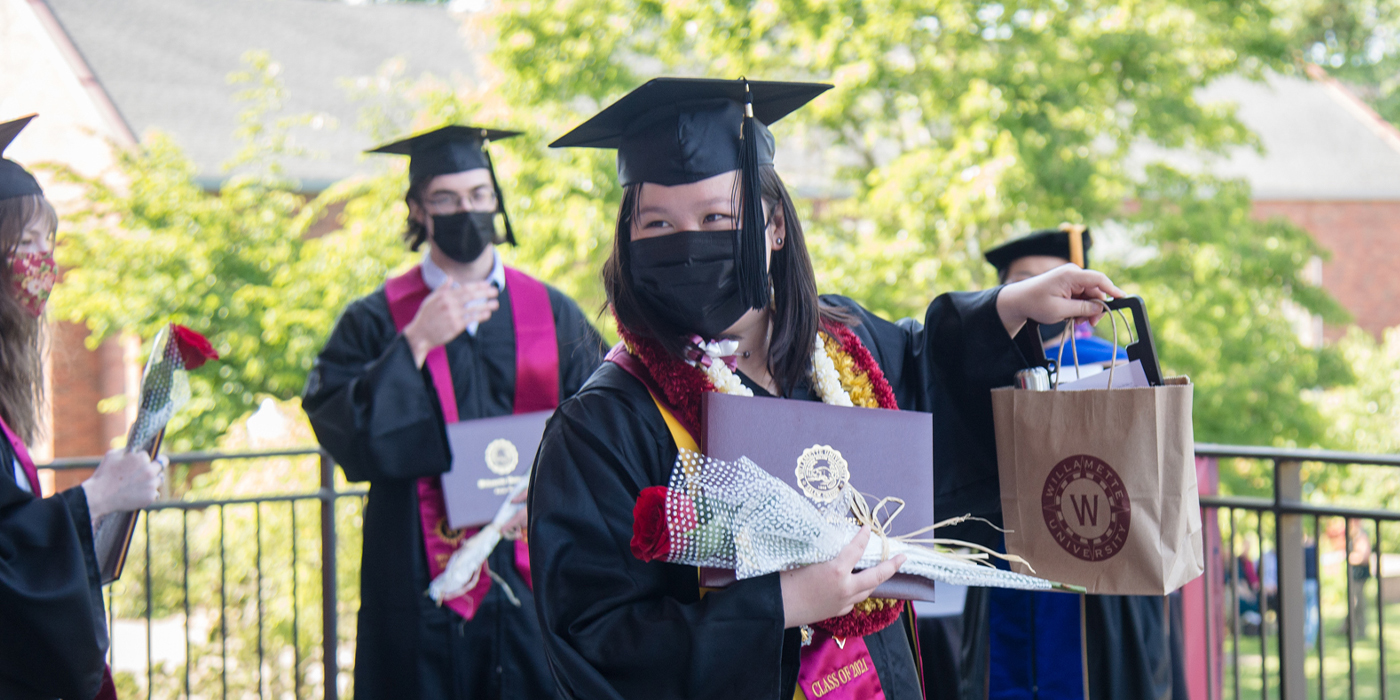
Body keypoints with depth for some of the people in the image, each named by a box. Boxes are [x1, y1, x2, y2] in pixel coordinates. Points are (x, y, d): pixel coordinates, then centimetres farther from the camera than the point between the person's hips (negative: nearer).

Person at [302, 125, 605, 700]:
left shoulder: (554, 314, 9)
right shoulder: (376, 322, 5)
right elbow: (339, 432, -8)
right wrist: (417, 343, -14)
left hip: (537, 585, 1)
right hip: (423, 586, -1)